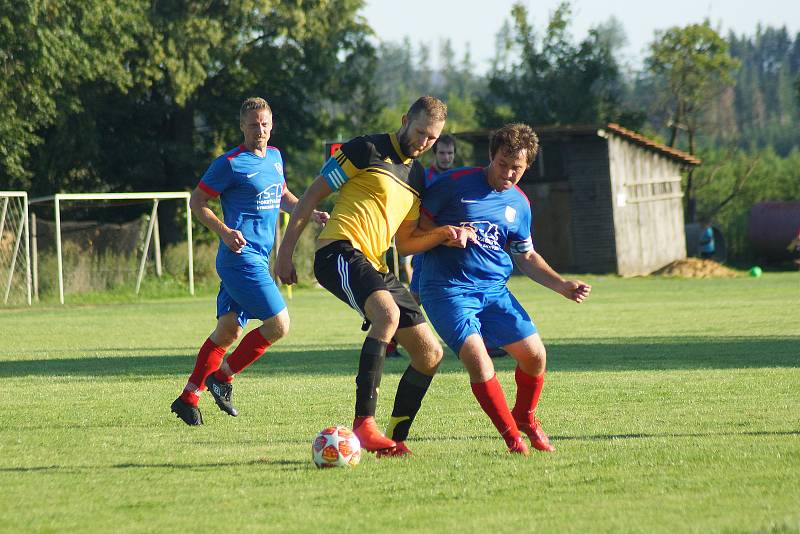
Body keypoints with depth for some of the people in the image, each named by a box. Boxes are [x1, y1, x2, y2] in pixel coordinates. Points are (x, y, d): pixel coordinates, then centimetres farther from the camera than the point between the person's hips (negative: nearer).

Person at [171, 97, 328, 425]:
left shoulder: (274, 157, 14)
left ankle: (188, 397, 16)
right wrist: (224, 231, -20)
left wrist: (310, 213, 13)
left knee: (227, 331, 10)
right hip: (241, 258, -8)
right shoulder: (230, 164, -10)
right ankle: (223, 378, 0)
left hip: (258, 259, 8)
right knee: (278, 325, -13)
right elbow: (197, 202, -6)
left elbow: (282, 197, 30)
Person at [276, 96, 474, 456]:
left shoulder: (417, 176, 21)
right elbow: (312, 195, -2)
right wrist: (286, 251, -6)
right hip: (340, 251, -9)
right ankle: (363, 422, -36)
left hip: (374, 265, 9)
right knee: (388, 313, -36)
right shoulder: (367, 150, -2)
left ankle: (394, 439, 13)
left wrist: (443, 235, 4)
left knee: (430, 354, 4)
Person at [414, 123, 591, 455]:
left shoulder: (519, 205, 9)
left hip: (494, 290, 5)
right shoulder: (456, 184, -8)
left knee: (534, 355, -2)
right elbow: (419, 224, -2)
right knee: (477, 358, -22)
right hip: (448, 290, -5)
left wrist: (563, 285, 8)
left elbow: (526, 257, 20)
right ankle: (511, 435, -7)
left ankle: (525, 418, 26)